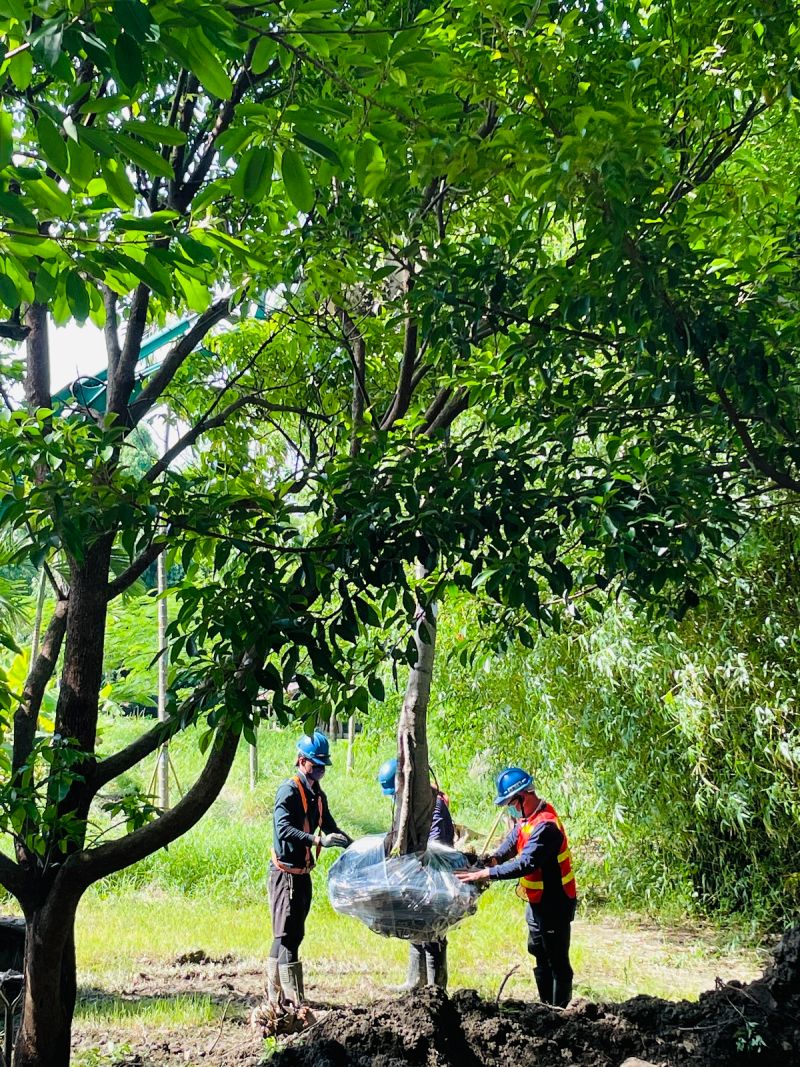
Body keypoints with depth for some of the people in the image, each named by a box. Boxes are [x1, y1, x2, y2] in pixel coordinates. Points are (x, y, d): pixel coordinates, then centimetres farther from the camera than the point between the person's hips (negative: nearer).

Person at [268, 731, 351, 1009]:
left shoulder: (318, 795, 13)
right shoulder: (289, 790, -14)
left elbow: (331, 828, 22)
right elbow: (283, 828, -28)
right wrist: (318, 841, -37)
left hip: (302, 873, 9)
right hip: (285, 872, -9)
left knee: (291, 935, 13)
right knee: (288, 936, -8)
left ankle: (275, 995, 22)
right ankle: (294, 1001, -9)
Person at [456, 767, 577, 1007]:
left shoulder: (545, 826, -29)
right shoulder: (528, 817, 3)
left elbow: (525, 864, -34)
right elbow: (512, 842, 8)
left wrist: (485, 874, -34)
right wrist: (495, 858, -12)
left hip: (554, 904, -10)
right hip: (537, 900, 10)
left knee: (557, 961, 1)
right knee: (539, 954, 20)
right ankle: (545, 1005, 32)